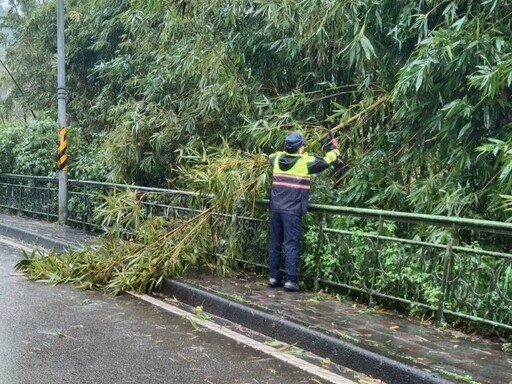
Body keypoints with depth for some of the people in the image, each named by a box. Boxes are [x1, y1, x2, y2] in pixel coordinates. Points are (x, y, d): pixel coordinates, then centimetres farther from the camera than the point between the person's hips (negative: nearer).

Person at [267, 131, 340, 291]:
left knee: (275, 243, 12)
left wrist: (286, 151, 37)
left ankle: (273, 277, 17)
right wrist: (335, 150, 25)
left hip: (276, 208, 6)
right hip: (292, 210, -6)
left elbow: (270, 157, 33)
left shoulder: (277, 158, 8)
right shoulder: (304, 161, -6)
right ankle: (290, 280, -4)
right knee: (292, 244, -3)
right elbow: (325, 161, 6)